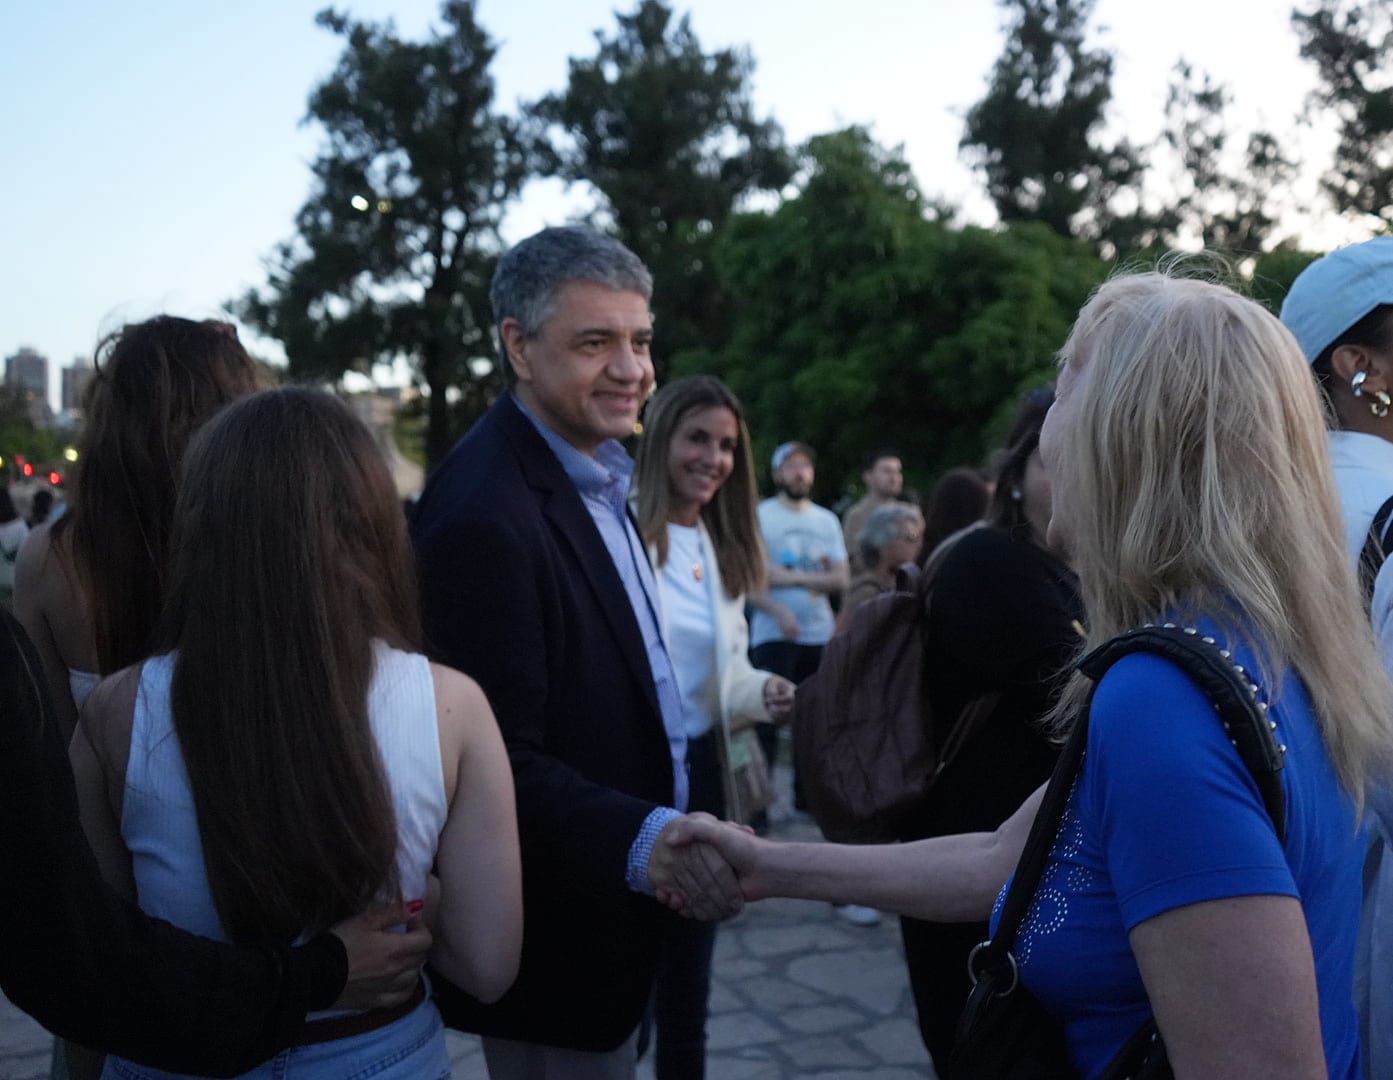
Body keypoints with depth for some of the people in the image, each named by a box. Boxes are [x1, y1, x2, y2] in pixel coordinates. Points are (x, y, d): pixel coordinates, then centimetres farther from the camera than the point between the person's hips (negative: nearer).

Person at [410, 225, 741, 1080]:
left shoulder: (596, 473, 6)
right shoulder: (483, 514, -25)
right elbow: (502, 759, -26)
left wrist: (664, 832, 8)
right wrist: (644, 840, -39)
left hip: (615, 905, 9)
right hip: (558, 939, -9)